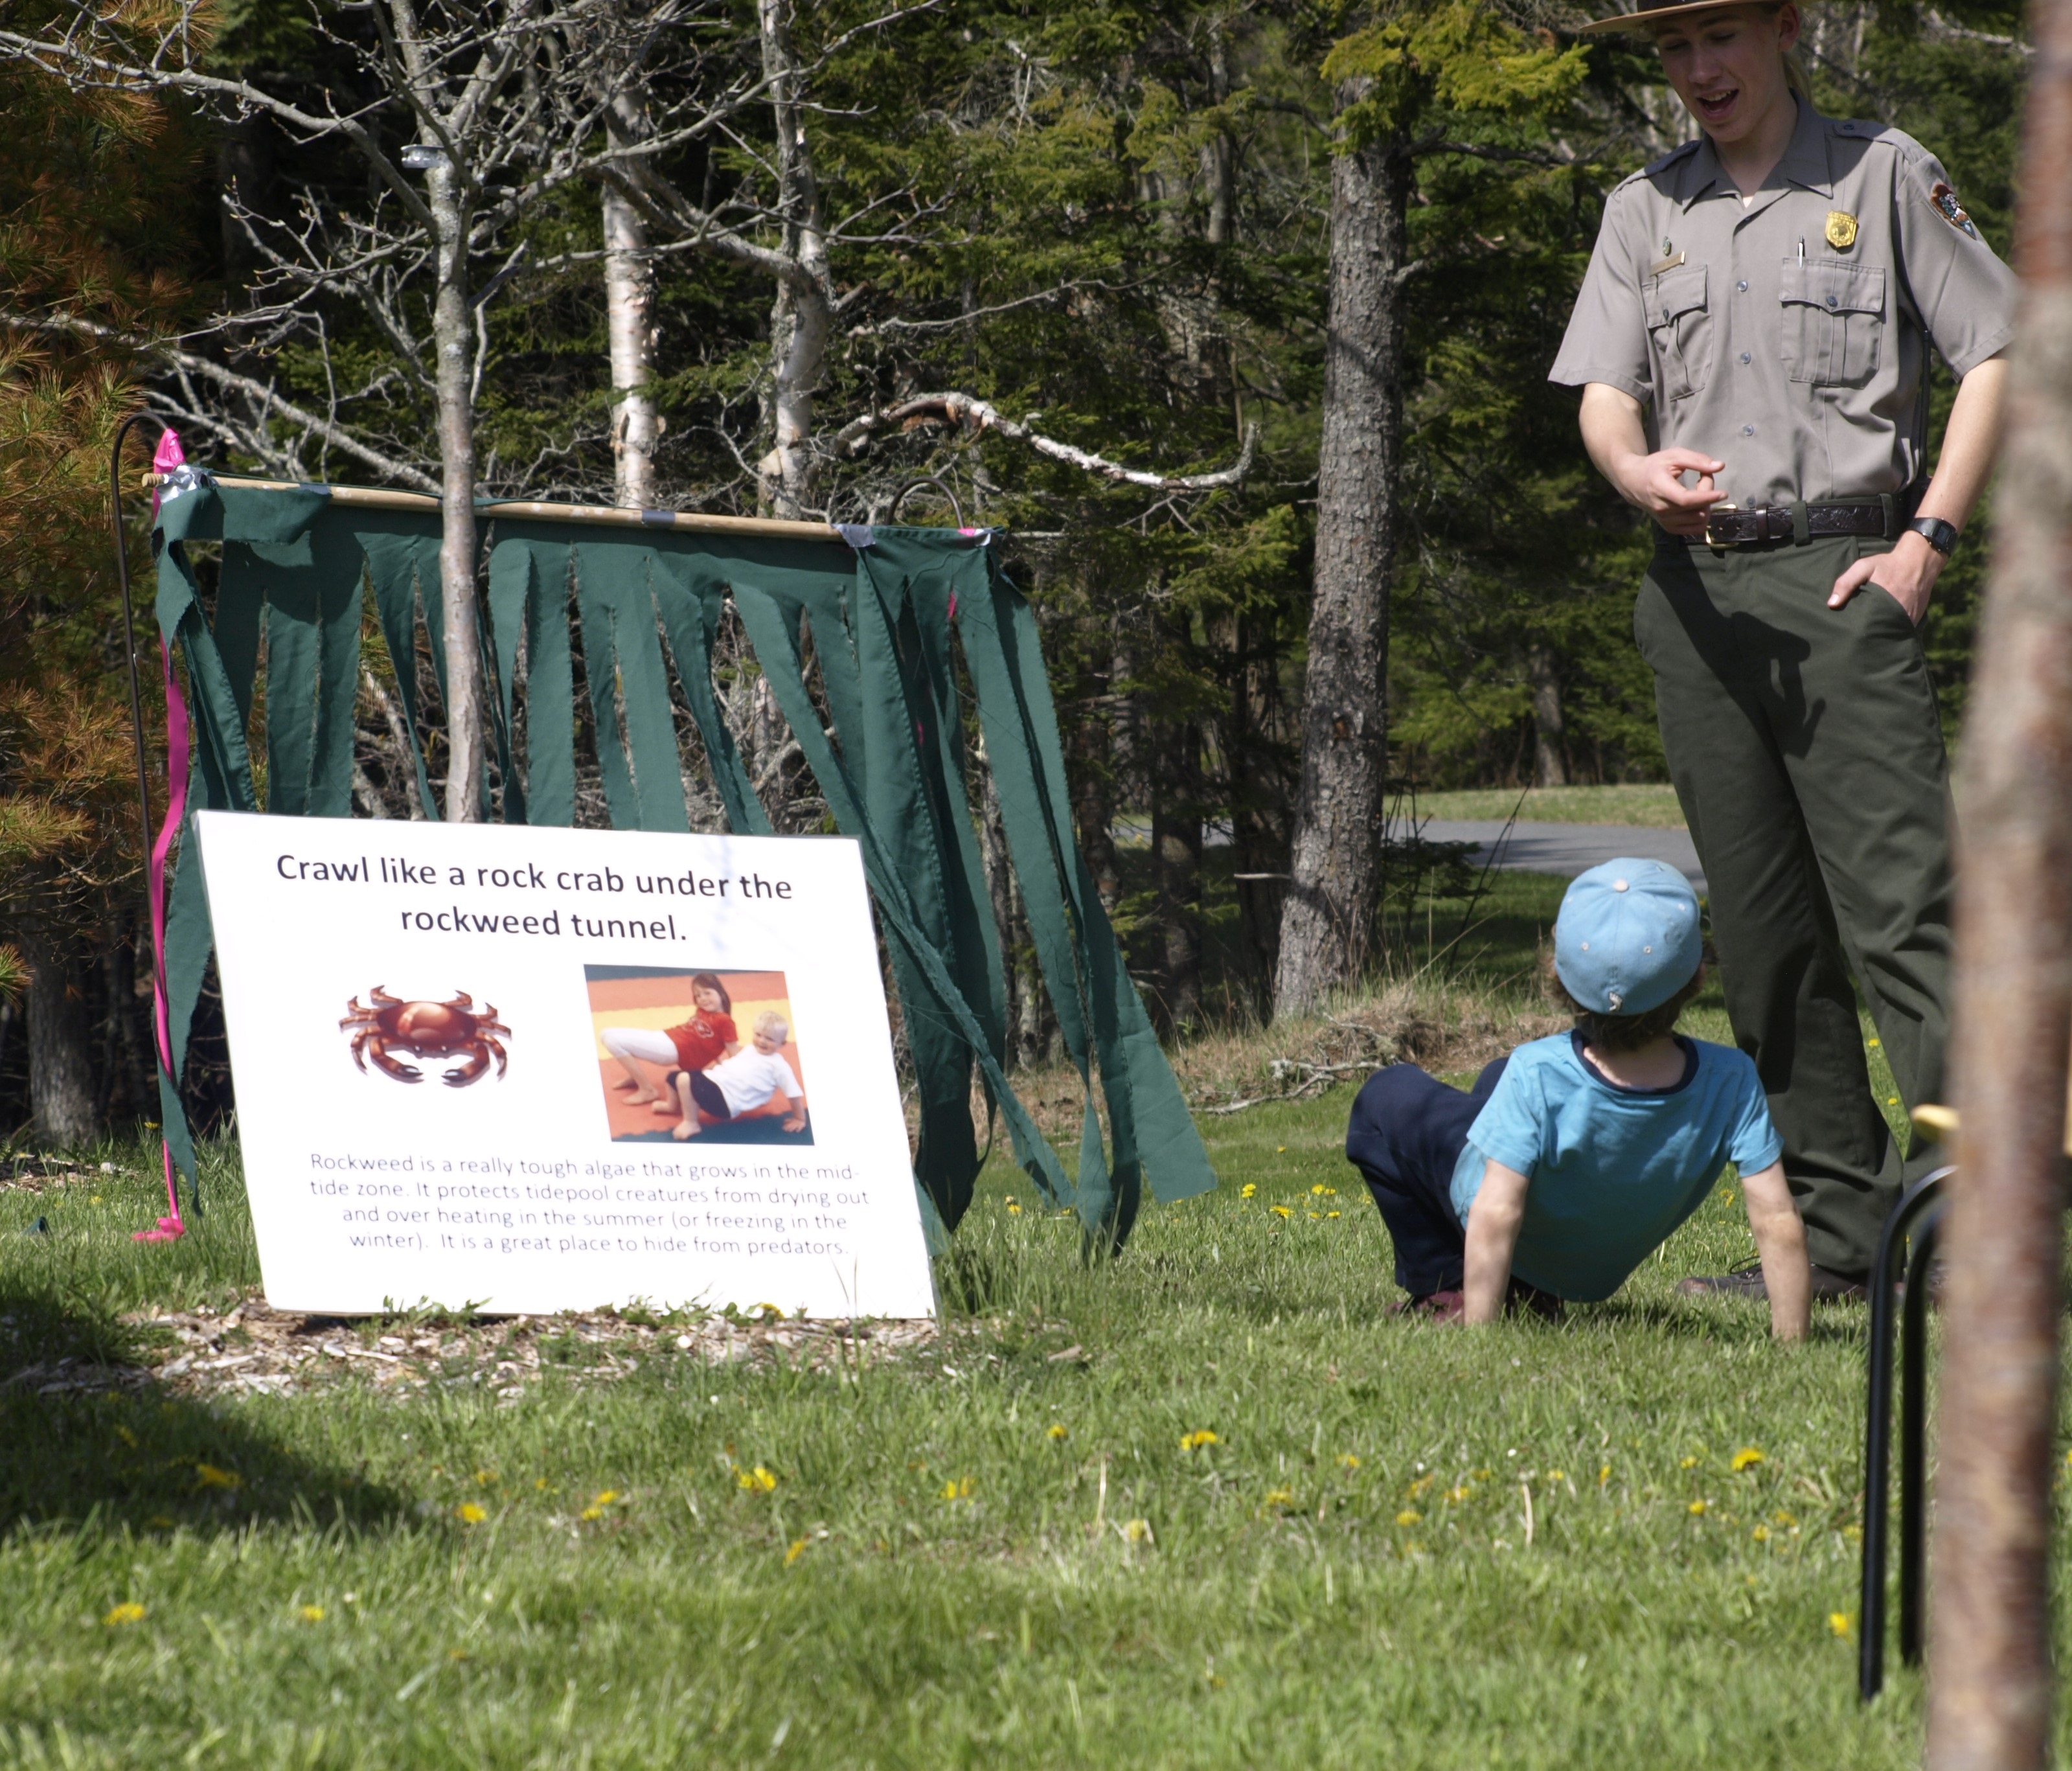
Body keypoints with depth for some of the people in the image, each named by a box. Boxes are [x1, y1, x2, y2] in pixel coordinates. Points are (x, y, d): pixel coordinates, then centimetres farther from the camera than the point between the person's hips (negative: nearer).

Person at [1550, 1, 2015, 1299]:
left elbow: (1997, 353, 3)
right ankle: (1839, 1230, 9)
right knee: (1764, 930, 5)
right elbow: (1603, 395, 9)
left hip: (1842, 574, -5)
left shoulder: (1885, 177, 4)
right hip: (1695, 590, 5)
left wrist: (1931, 536, -7)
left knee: (1901, 901, -16)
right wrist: (1642, 473, -15)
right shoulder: (1646, 210, 16)